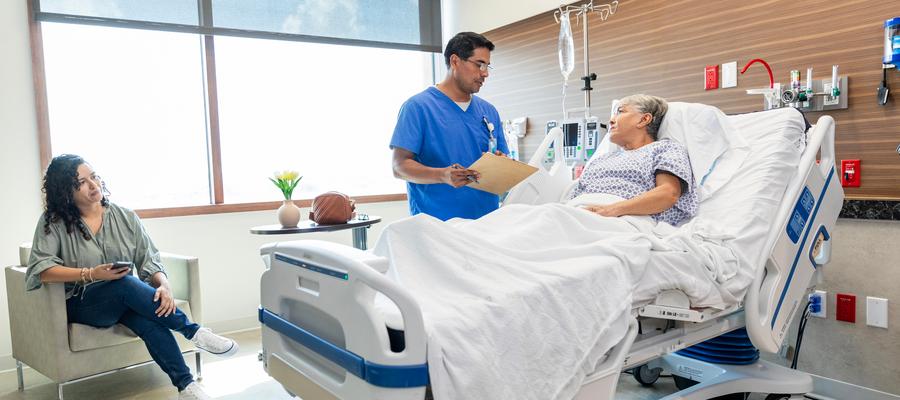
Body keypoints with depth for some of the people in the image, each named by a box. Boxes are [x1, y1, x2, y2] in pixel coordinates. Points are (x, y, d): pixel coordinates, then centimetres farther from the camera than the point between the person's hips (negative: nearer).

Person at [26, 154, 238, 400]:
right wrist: (91, 274, -24)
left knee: (146, 319, -34)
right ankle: (192, 331, -24)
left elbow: (149, 261, 1)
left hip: (123, 301, 2)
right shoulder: (53, 222, -1)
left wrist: (164, 285, -21)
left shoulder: (125, 217, 5)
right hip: (80, 304, -2)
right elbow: (40, 269, -12)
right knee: (126, 284, -36)